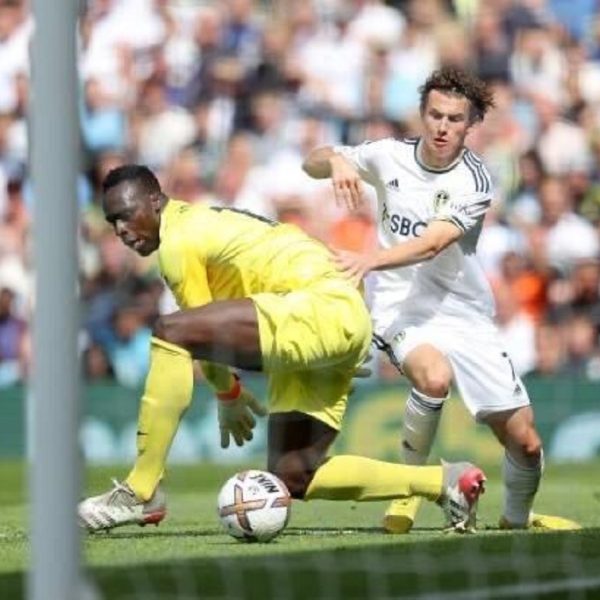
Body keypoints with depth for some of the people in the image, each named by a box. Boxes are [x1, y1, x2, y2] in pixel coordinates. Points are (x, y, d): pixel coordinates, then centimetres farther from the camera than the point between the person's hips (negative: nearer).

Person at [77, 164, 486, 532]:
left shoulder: (177, 241, -6)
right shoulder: (203, 220, 24)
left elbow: (205, 330, -2)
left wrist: (228, 395, 12)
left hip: (325, 309, -11)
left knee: (170, 332, -22)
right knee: (292, 479, 12)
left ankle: (141, 493, -22)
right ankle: (445, 481, 14)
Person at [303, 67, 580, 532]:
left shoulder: (474, 182, -11)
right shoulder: (391, 156, -2)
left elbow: (431, 245, -25)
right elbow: (312, 163, 5)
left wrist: (370, 259, -41)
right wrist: (336, 161, -20)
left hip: (465, 314, 1)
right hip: (400, 307, -1)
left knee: (523, 439, -2)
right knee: (434, 376, -36)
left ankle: (517, 518, 29)